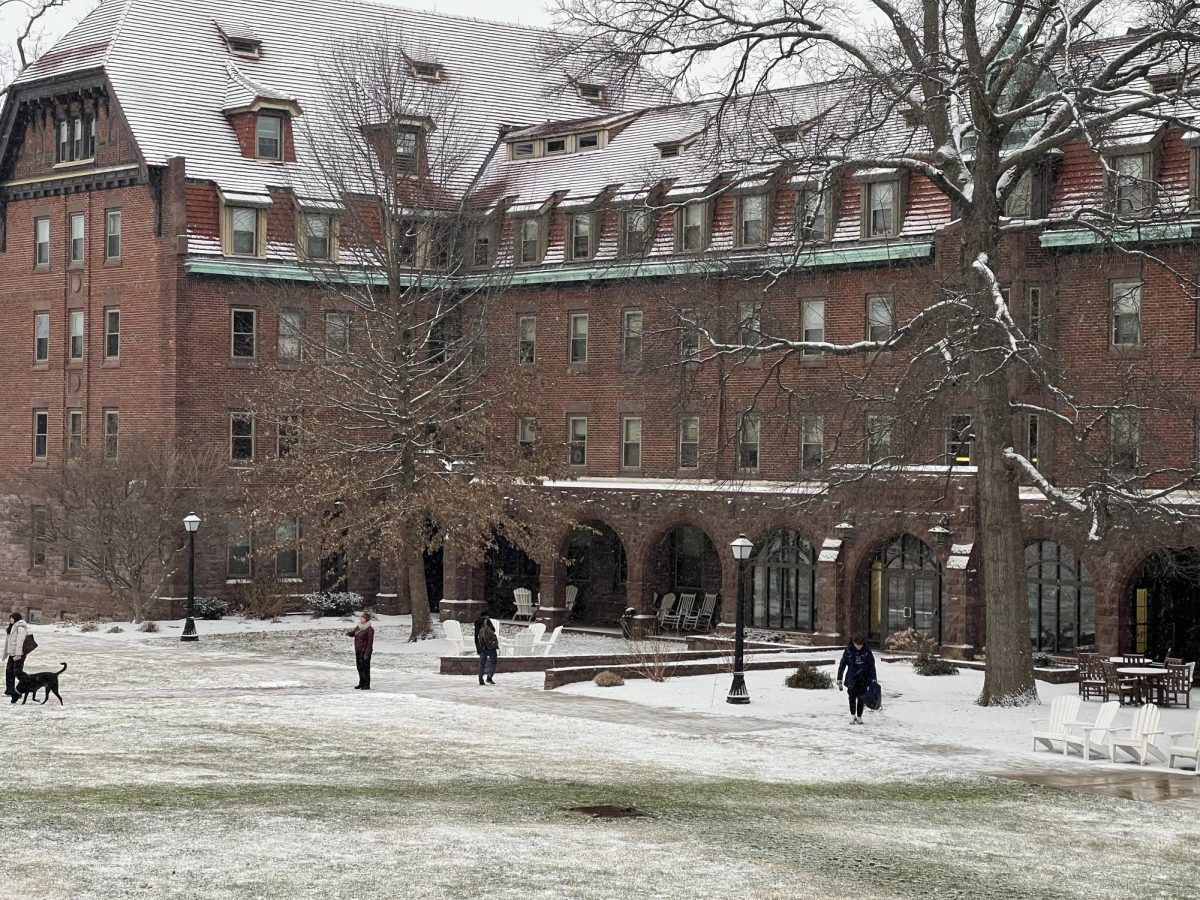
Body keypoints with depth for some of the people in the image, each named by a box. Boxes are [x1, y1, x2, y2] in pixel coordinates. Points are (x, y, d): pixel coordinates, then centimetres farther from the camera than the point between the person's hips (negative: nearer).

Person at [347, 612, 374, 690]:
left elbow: (370, 642, -16)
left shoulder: (369, 629, -14)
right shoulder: (358, 627, 9)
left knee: (365, 668, -6)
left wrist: (367, 653, -19)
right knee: (359, 667, 12)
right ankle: (362, 683, 22)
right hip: (358, 651, 8)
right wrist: (349, 632, -4)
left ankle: (367, 685, -1)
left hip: (365, 651, -8)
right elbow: (352, 633, 21)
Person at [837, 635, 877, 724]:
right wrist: (839, 680, 1)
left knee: (861, 698, 3)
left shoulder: (867, 651, -3)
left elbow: (872, 666, 3)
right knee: (852, 697, -4)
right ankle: (852, 715, 15)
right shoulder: (848, 651, -5)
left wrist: (873, 680, -1)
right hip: (852, 679, -1)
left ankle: (859, 716, 18)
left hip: (863, 679, 1)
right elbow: (842, 665, 1)